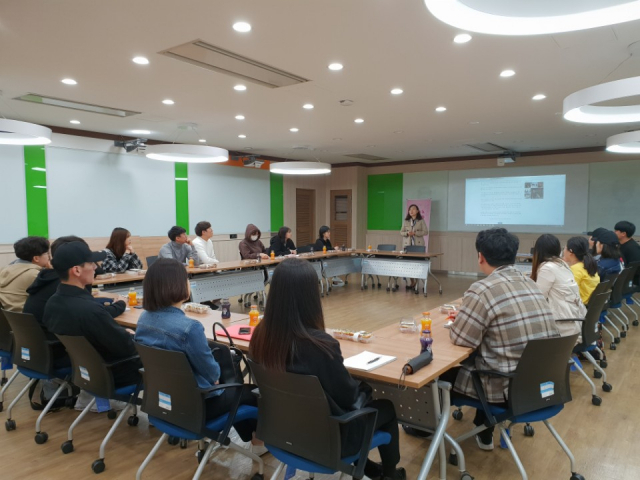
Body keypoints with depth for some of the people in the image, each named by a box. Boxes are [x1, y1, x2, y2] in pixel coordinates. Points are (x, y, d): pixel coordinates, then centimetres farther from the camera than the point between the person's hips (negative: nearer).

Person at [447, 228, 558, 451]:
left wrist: (460, 318, 8)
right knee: (478, 358, 31)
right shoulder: (529, 283, 5)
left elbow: (460, 339, -13)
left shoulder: (483, 289, -19)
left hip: (511, 388, -7)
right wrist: (467, 312, 18)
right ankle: (484, 434, 42)